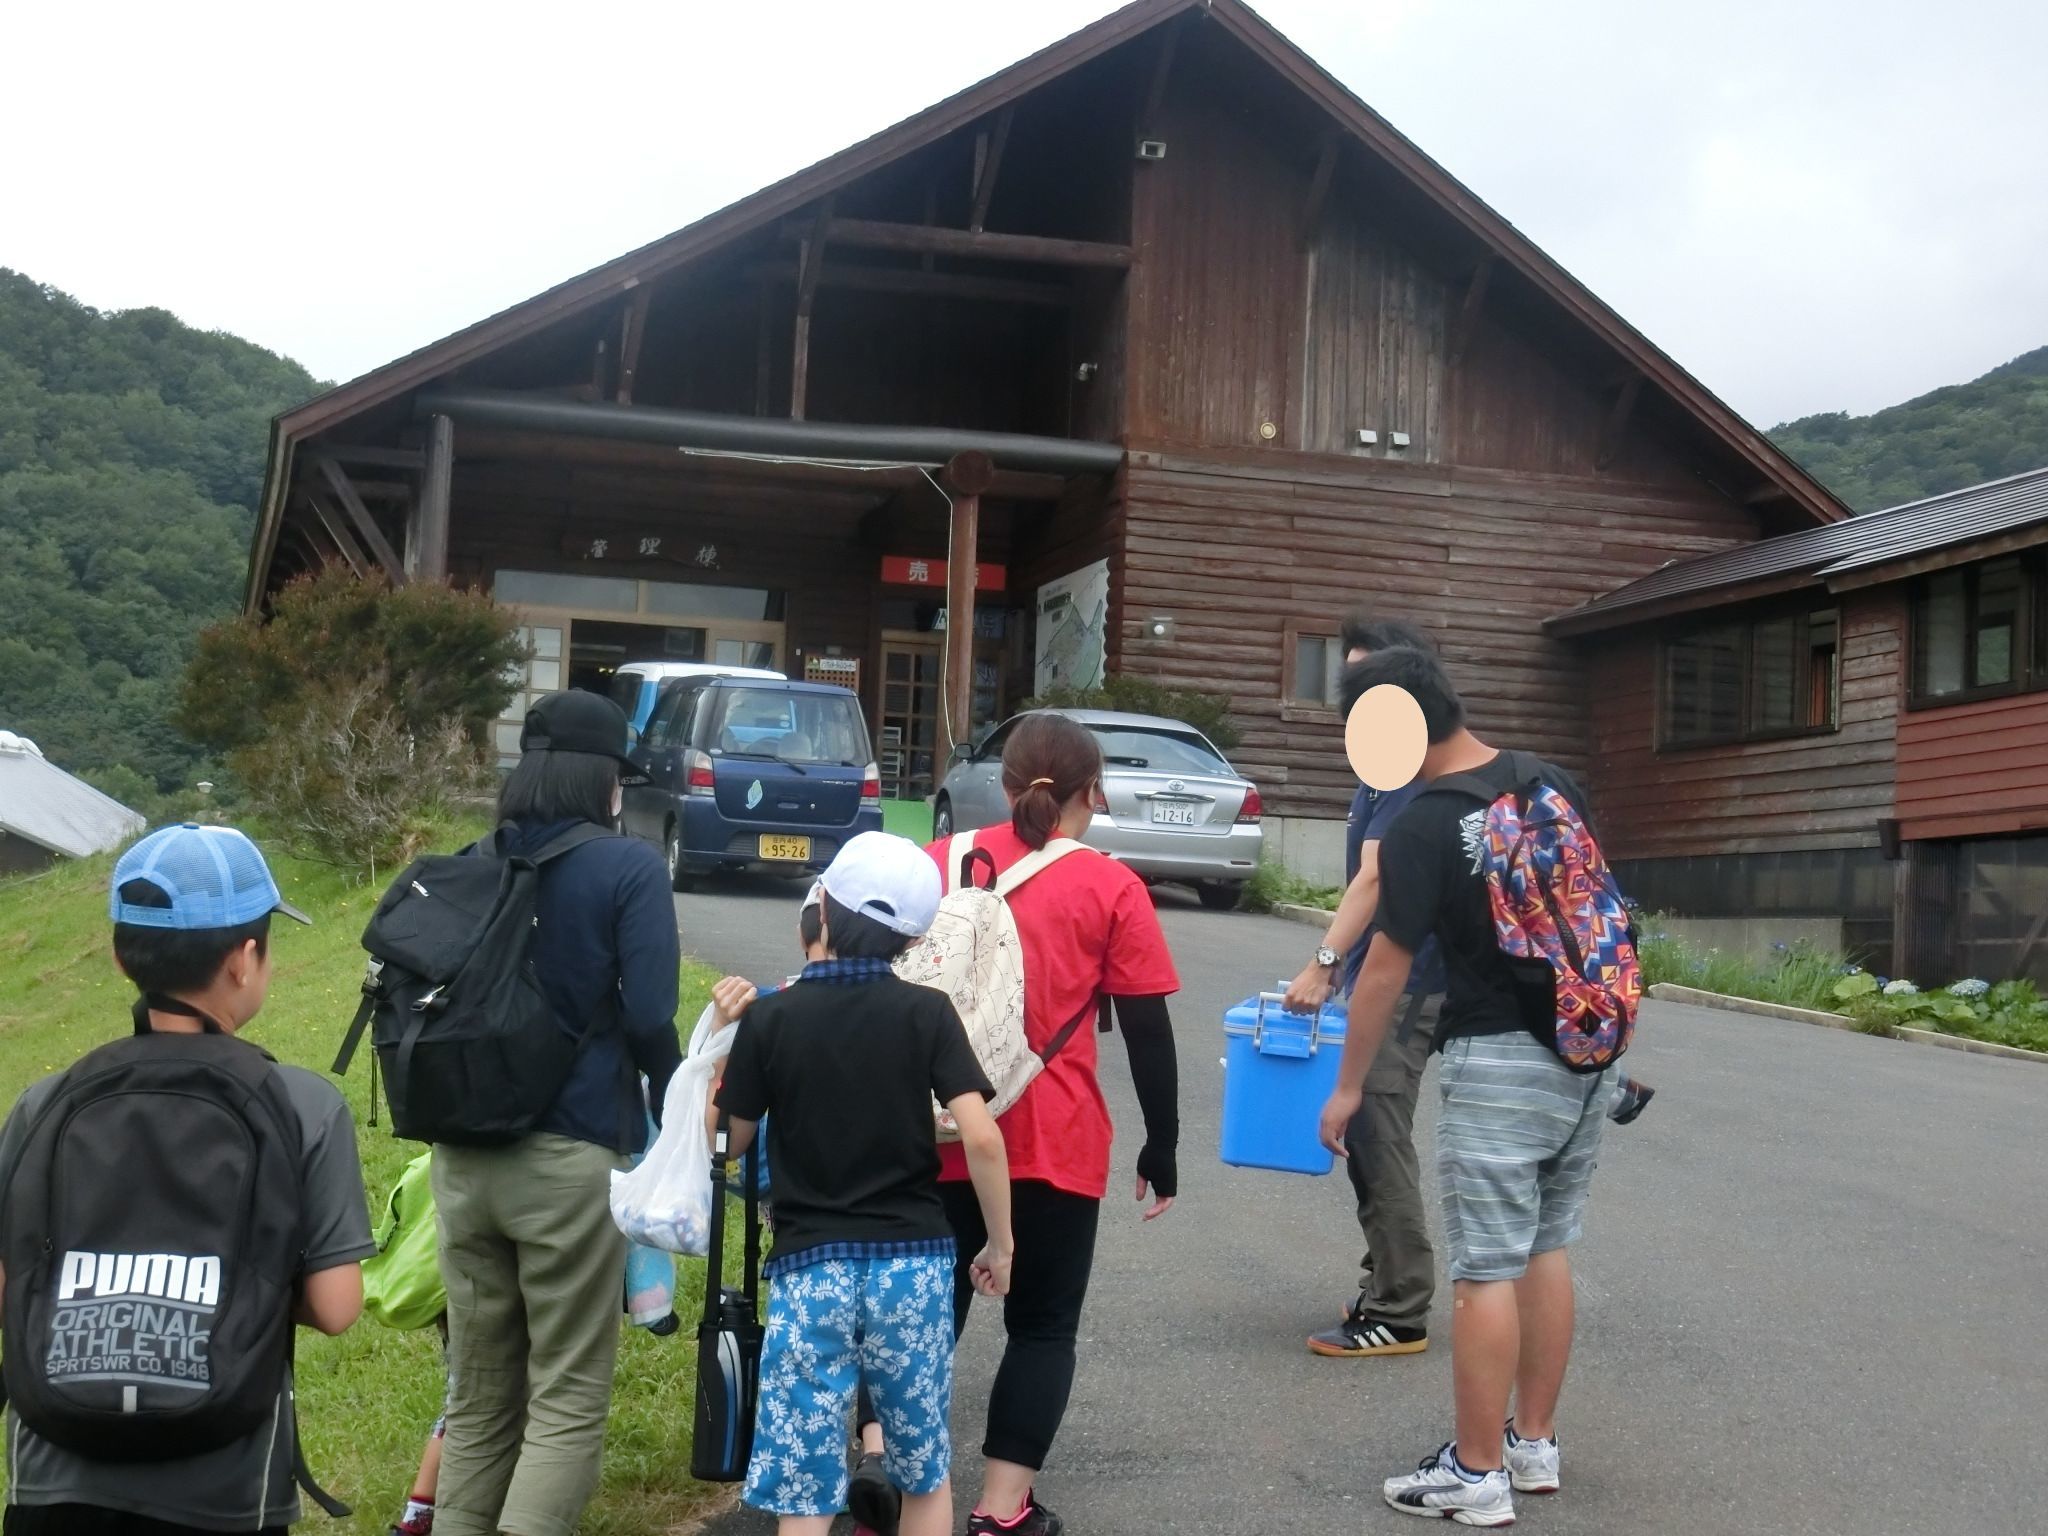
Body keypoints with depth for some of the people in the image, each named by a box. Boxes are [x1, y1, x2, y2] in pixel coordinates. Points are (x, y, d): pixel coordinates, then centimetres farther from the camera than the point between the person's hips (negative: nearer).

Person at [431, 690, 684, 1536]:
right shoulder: (629, 868, -6)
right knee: (567, 1402, 3)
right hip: (570, 1157, -5)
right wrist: (676, 1107, 5)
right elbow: (648, 1016, -12)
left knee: (477, 1397, 17)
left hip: (463, 1156, 5)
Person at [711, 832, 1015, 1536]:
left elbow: (732, 1140, 5)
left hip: (811, 1270, -1)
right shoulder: (927, 1012, -4)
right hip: (913, 1264, 1)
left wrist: (729, 1038, 14)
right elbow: (981, 1138, -12)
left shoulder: (771, 1017, -4)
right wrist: (1000, 1243, 1)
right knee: (926, 1473, 18)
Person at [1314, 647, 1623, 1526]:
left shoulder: (1421, 830, -15)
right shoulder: (1557, 786, 5)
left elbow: (1387, 968, -11)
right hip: (1591, 1051, 7)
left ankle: (1477, 1474, 8)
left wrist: (1348, 1085, -1)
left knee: (1486, 1269, 0)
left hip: (1501, 1060, -7)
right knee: (1547, 1250, 16)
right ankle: (1535, 1446, 25)